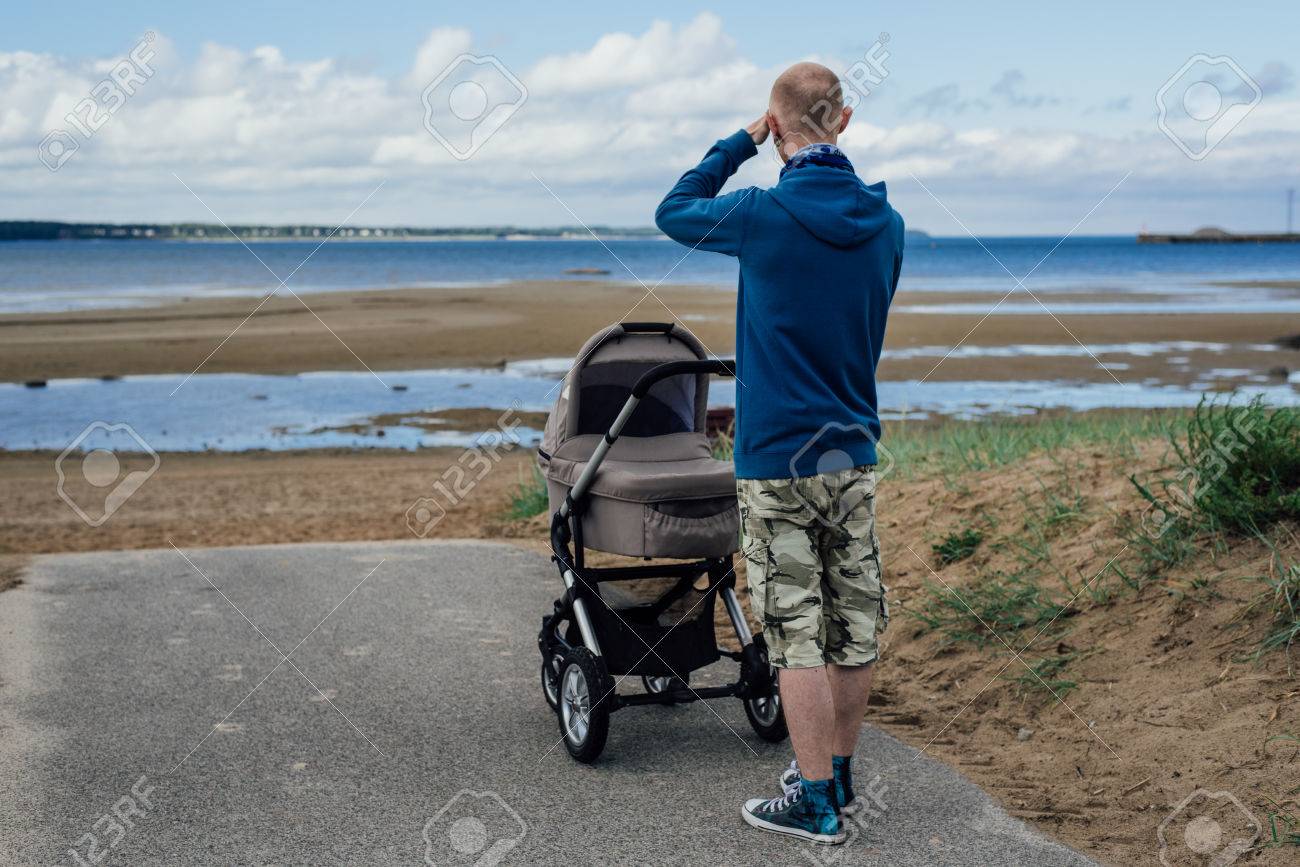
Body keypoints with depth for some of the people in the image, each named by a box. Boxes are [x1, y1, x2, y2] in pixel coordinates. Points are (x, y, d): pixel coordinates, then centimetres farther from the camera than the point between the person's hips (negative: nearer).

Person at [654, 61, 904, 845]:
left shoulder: (766, 215, -13)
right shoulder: (885, 224, 3)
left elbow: (674, 209, 6)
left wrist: (743, 142, 11)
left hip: (777, 458, -5)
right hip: (855, 453, 6)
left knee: (797, 630, 0)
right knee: (856, 621, 13)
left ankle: (817, 803, 5)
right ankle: (837, 771, 27)